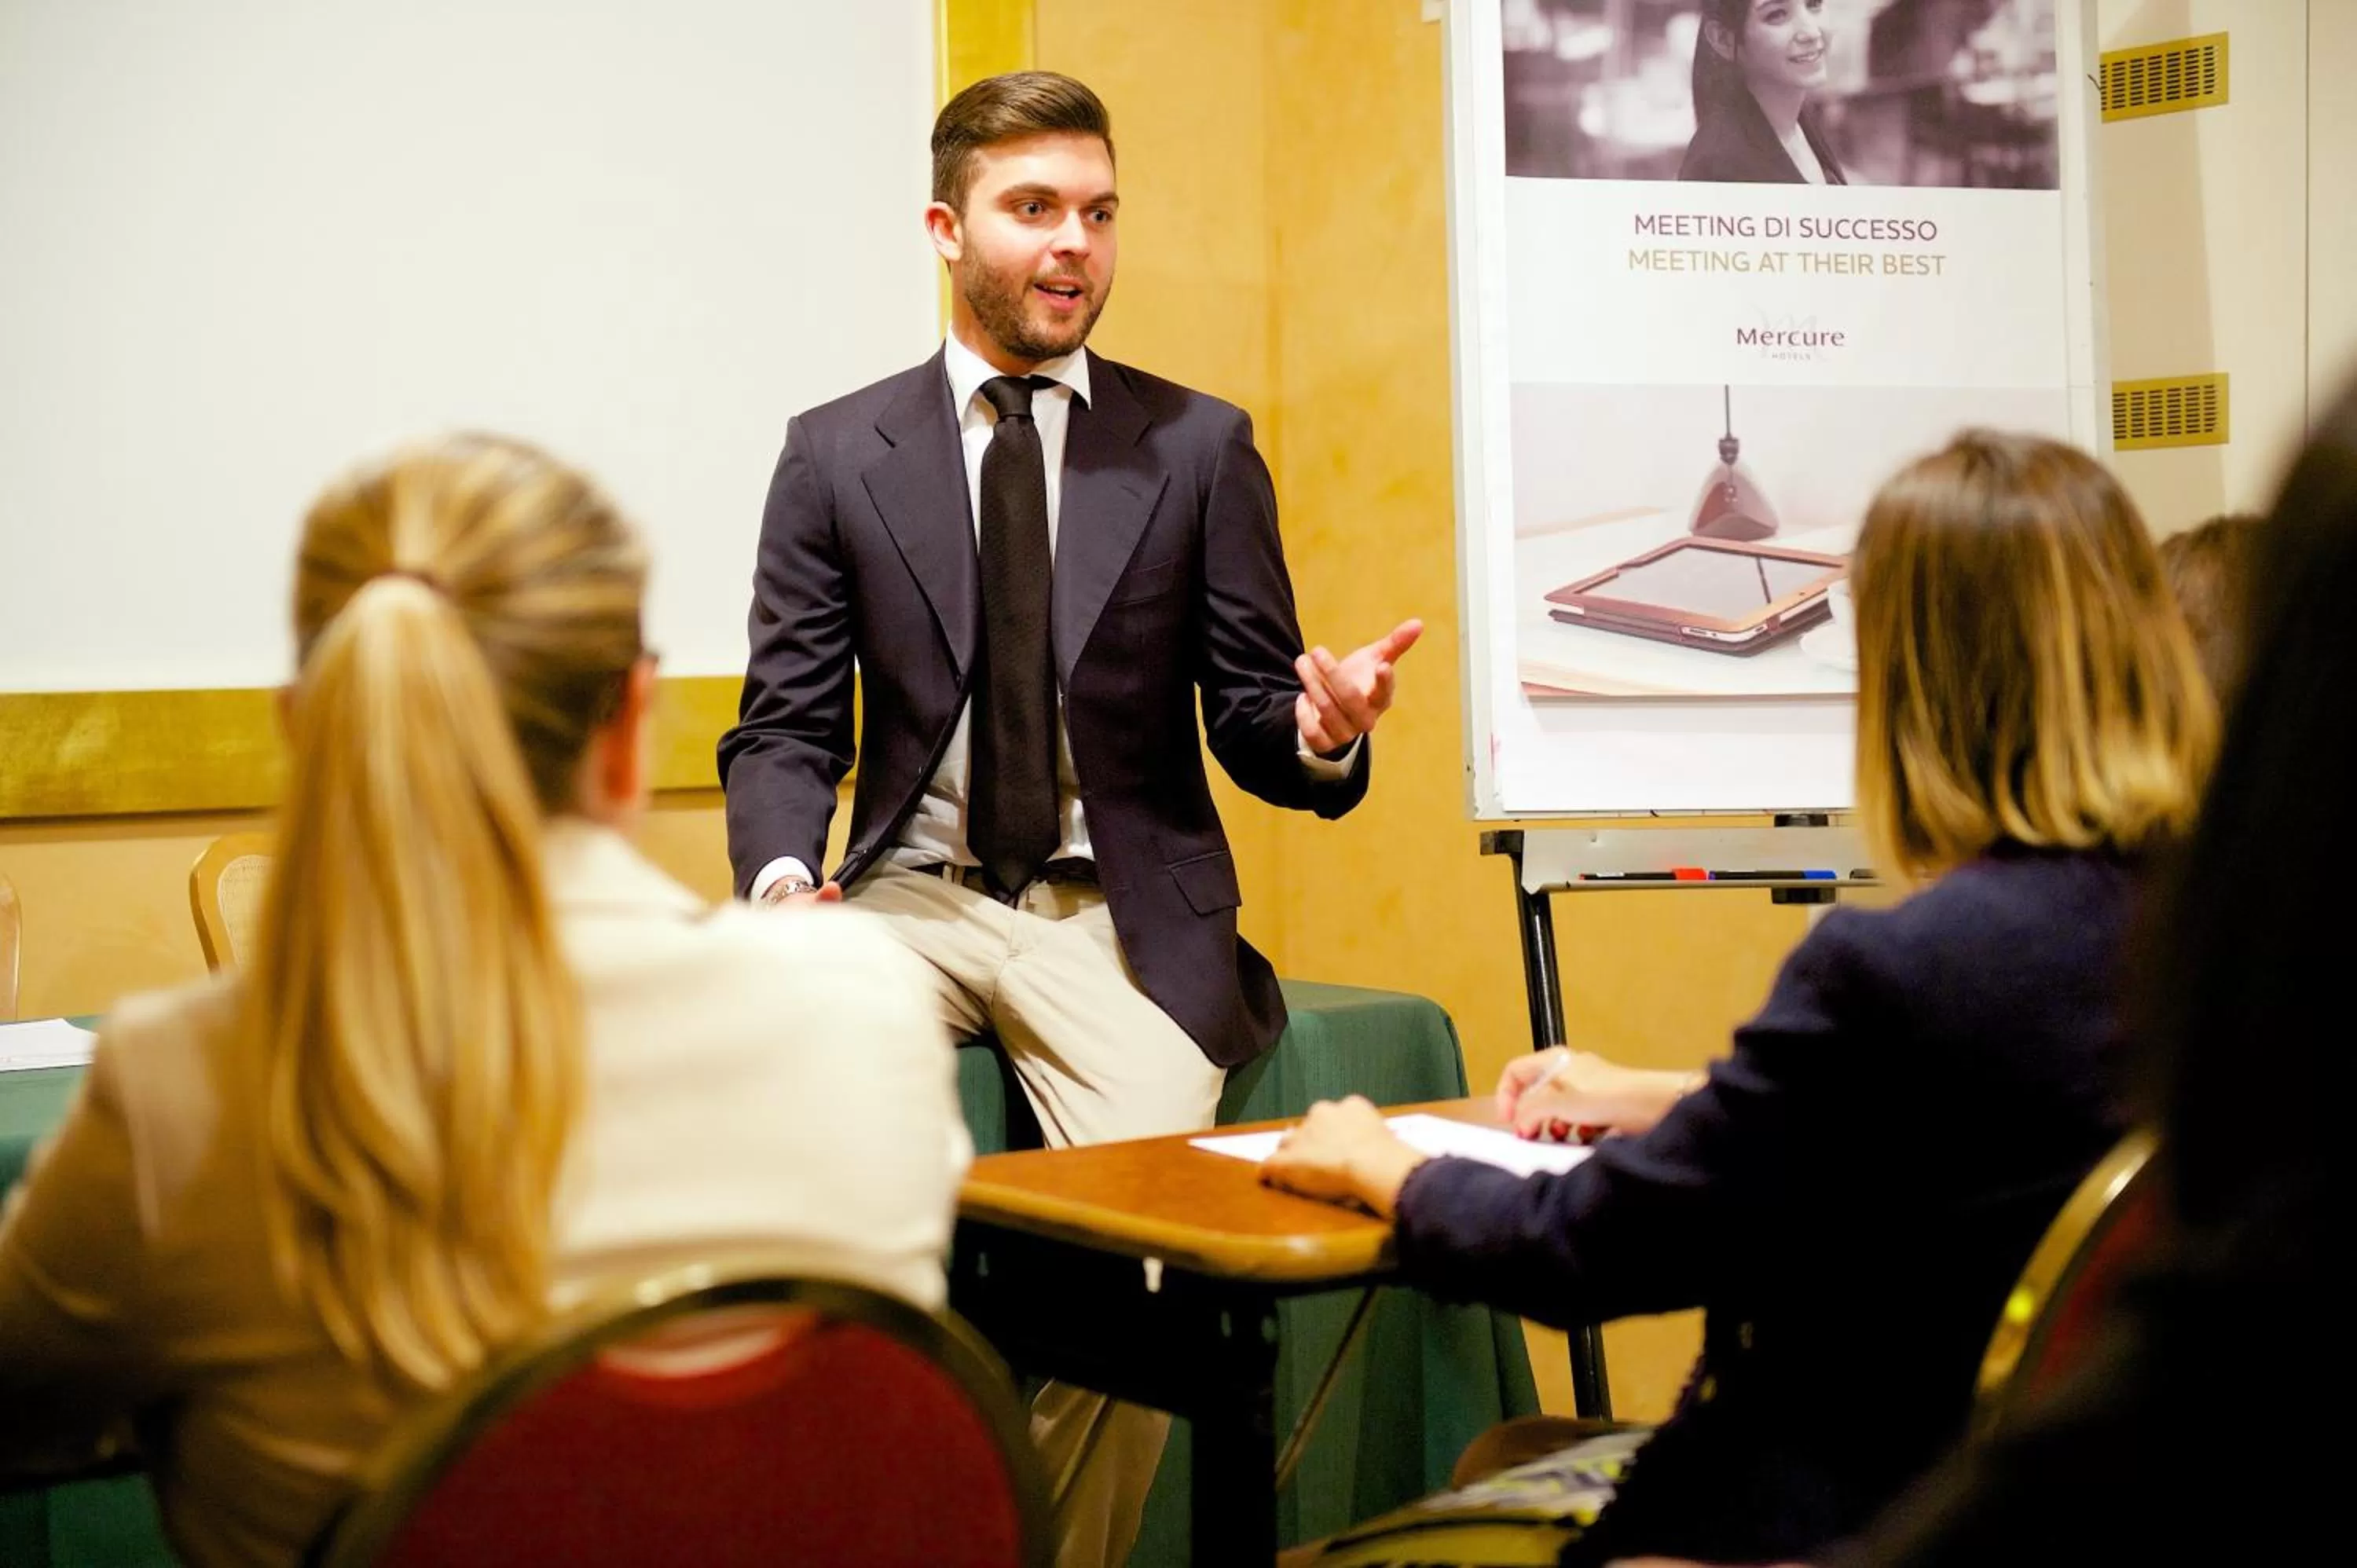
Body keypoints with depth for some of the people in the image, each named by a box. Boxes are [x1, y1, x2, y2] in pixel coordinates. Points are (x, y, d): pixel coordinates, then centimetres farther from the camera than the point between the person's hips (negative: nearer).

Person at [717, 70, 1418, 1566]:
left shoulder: (1200, 446, 6)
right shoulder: (837, 454, 7)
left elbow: (1251, 716, 5)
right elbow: (785, 729, 5)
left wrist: (1315, 732, -20)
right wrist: (783, 879, -16)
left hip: (1122, 916, -1)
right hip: (913, 897, 1)